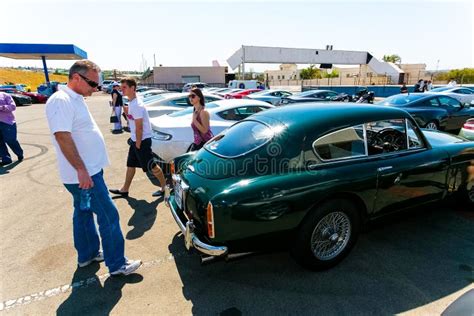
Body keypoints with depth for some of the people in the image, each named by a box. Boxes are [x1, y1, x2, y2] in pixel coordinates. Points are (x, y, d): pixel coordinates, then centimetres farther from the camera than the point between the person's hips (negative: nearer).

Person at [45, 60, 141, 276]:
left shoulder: (76, 99, 13)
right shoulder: (61, 101, -17)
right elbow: (62, 137, -24)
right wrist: (81, 169, -25)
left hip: (90, 170, 10)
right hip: (83, 173, -10)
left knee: (84, 212, 19)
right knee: (108, 215, -4)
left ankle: (87, 255, 36)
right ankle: (117, 264, 8)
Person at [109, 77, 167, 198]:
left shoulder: (136, 105, -22)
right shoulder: (131, 102, 8)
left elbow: (139, 128, -22)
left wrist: (138, 144, -15)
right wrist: (134, 141, 17)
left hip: (142, 140, -10)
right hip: (135, 139, 10)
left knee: (152, 166, 1)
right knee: (130, 165, 16)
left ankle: (165, 187, 15)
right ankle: (124, 189, 29)